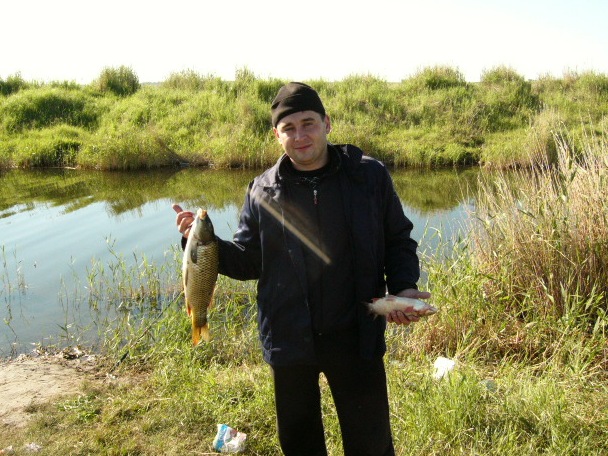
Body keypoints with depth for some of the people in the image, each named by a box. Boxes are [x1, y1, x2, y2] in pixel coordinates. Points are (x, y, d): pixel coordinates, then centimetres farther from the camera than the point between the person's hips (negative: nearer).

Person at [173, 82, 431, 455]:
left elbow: (399, 241, 4)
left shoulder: (370, 176, -5)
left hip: (356, 339, -1)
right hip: (290, 340, 2)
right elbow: (248, 262, 5)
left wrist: (403, 286, -13)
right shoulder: (263, 192, -2)